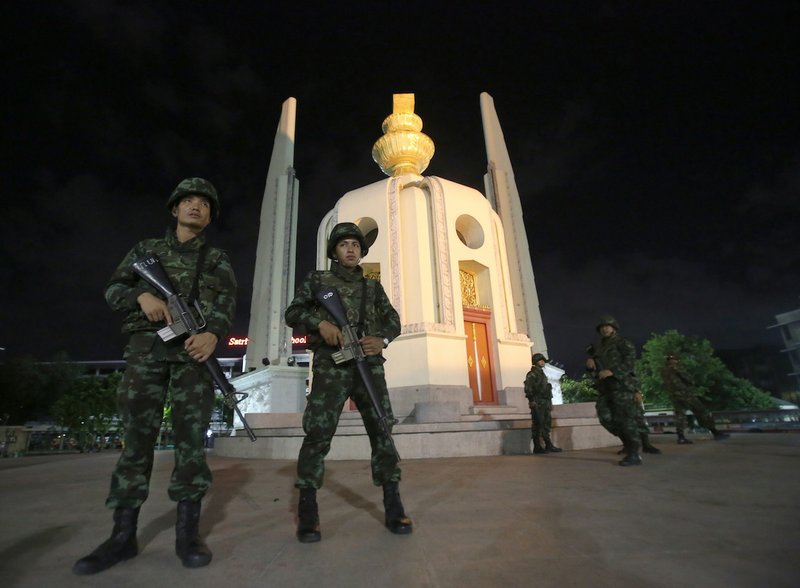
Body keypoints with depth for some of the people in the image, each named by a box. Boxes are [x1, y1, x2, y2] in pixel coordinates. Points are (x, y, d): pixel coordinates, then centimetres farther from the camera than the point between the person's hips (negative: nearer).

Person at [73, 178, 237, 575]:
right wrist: (142, 295, -11)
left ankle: (187, 533, 5)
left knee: (191, 437, -3)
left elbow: (227, 302, -1)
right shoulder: (146, 249, 19)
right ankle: (123, 536, 13)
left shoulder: (217, 259, 14)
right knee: (137, 437, 2)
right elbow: (113, 289, 13)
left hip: (193, 348, -1)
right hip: (146, 347, 2)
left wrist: (213, 334, -22)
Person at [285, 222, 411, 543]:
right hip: (331, 366, -2)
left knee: (383, 431, 0)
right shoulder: (318, 279, 12)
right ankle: (307, 512, 9)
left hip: (370, 366, 3)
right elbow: (292, 313, 7)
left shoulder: (373, 287, 19)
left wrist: (382, 339, -7)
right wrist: (320, 322, -13)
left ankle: (393, 508, 10)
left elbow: (393, 320, 15)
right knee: (318, 434, -6)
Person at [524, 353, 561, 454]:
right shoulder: (532, 374, -7)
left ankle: (548, 446, 14)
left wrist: (550, 402, 20)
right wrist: (532, 400, -23)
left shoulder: (542, 374, 21)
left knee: (546, 425, 9)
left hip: (545, 404, 9)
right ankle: (537, 447, -4)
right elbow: (528, 388, -17)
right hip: (537, 404, -9)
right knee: (537, 425, -7)